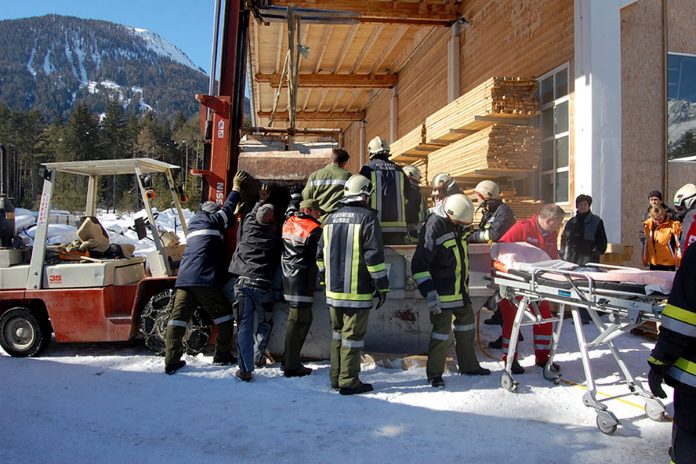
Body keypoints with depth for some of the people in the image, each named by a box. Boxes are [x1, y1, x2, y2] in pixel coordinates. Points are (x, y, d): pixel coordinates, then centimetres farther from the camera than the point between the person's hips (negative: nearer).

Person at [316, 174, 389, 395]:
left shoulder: (331, 219, 11)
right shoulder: (367, 217, -9)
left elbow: (321, 253, 16)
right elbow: (374, 255, -14)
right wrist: (382, 286, -7)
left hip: (333, 290, 6)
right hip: (358, 292, -6)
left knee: (338, 333, 17)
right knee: (353, 335, 1)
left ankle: (336, 377, 24)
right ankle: (348, 382, 6)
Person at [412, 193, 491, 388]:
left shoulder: (457, 225, 4)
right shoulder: (433, 229, -23)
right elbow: (419, 265, -24)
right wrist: (429, 293, -28)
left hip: (461, 291, 9)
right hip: (443, 294, -9)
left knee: (467, 325, 18)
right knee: (442, 331, -4)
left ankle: (469, 365, 35)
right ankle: (434, 374, 11)